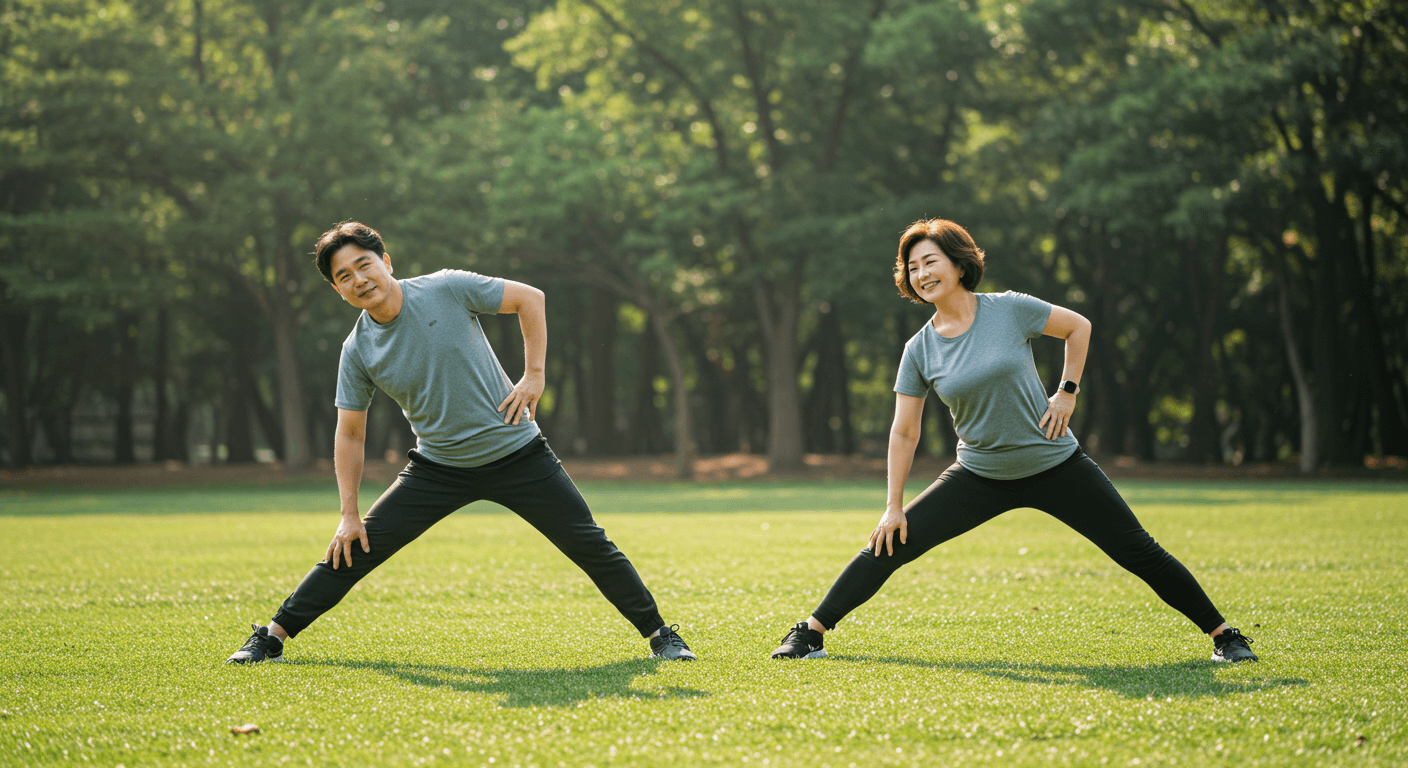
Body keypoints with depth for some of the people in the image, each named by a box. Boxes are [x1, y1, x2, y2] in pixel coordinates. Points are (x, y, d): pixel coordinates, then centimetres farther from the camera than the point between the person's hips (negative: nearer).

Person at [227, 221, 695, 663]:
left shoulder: (447, 289, -13)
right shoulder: (358, 351, -7)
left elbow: (530, 298, -4)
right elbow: (350, 435, 1)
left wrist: (534, 376, -9)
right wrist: (349, 514, -3)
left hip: (516, 454, -1)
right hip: (438, 469, 1)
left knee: (590, 546, -4)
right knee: (355, 549, -5)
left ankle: (659, 634, 10)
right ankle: (271, 637, 6)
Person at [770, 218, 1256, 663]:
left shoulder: (1011, 310, -11)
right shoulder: (919, 350, -5)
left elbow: (1078, 327, 4)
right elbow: (904, 432, -1)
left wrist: (1067, 392, -3)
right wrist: (894, 508, -3)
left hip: (1054, 464, -2)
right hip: (980, 476, 2)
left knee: (1138, 552, -4)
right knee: (889, 547, -6)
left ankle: (1222, 634, 8)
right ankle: (811, 632, 5)